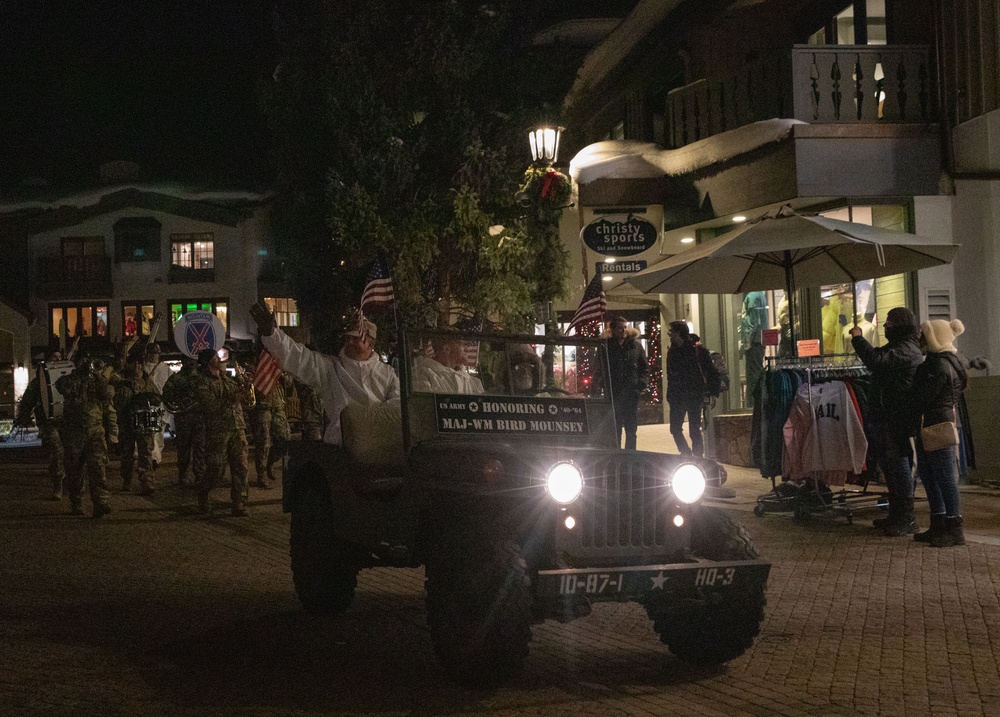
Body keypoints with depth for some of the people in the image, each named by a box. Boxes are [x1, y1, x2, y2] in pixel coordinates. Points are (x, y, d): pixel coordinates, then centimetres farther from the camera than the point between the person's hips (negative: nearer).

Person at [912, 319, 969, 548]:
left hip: (937, 425, -11)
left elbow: (923, 398, -19)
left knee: (944, 477, -6)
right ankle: (938, 526, 22)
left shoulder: (941, 366, -18)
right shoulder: (934, 361, 13)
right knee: (928, 476, 15)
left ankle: (954, 530, -2)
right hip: (928, 426, 11)